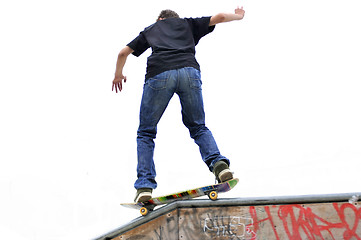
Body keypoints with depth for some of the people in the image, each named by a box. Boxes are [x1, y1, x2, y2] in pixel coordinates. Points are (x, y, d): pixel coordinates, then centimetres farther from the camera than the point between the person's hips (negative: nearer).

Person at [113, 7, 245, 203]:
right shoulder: (187, 23, 33)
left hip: (159, 74, -1)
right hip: (189, 72, 1)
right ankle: (218, 163, -10)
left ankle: (145, 185, -4)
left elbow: (123, 53, 34)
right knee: (198, 127, 17)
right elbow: (218, 17, 28)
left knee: (146, 133, 11)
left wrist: (118, 75, 51)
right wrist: (237, 16, 50)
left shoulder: (150, 29, 34)